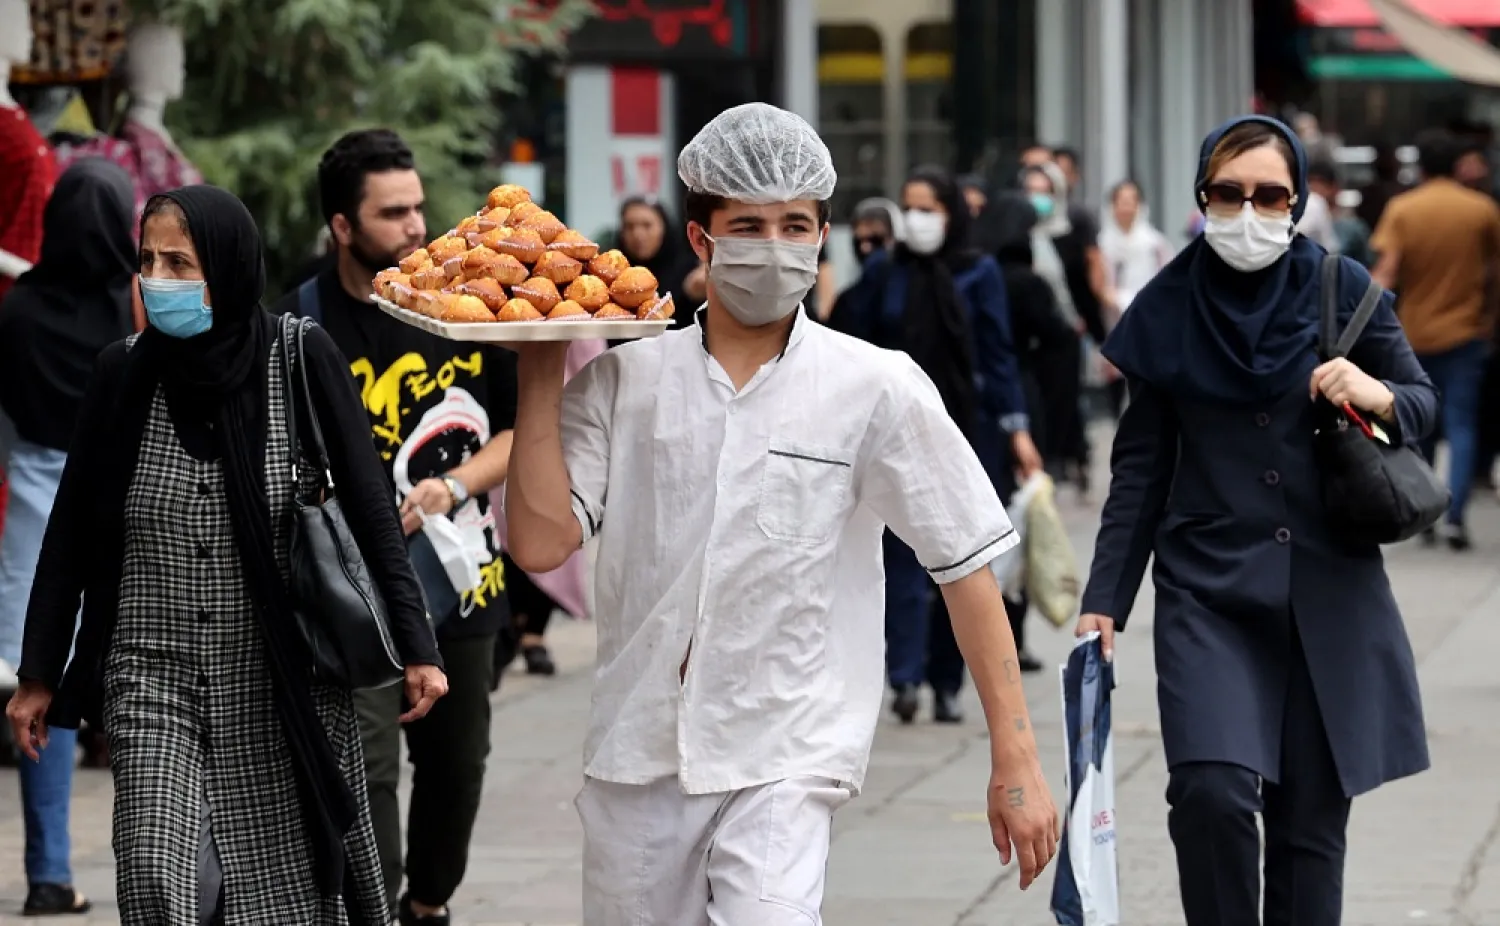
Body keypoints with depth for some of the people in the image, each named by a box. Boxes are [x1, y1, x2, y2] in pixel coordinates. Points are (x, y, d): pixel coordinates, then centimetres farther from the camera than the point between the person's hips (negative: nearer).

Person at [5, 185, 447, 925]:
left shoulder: (301, 362, -6)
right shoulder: (124, 374, 0)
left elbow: (369, 511, -2)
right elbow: (70, 534, 6)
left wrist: (416, 649, -5)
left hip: (285, 685, -1)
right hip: (153, 678, 1)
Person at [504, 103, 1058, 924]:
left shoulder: (877, 390, -1)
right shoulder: (623, 383, 5)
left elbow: (965, 565, 1)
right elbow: (539, 541, -3)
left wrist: (1015, 760, -3)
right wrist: (539, 373, -4)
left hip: (783, 763, -3)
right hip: (635, 762, 3)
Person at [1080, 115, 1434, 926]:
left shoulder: (1342, 290, 0)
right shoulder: (1168, 309, 3)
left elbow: (1426, 404, 9)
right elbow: (1141, 468, 9)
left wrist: (1380, 396, -15)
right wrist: (1106, 599, 5)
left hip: (1328, 592, 0)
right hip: (1208, 591, 0)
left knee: (1312, 814, 3)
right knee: (1211, 790, -19)